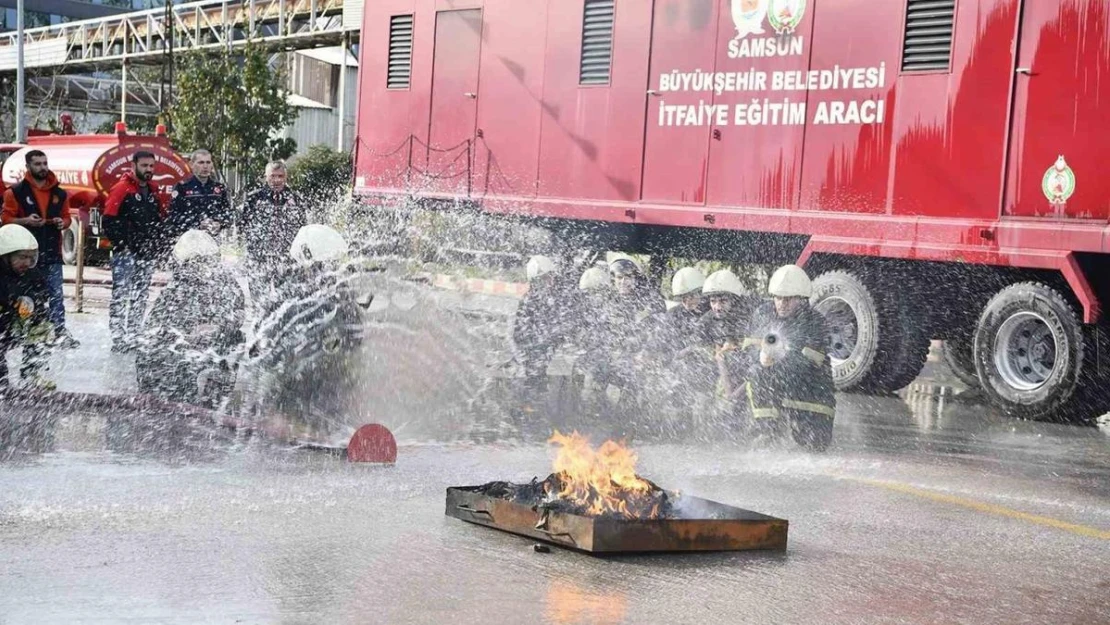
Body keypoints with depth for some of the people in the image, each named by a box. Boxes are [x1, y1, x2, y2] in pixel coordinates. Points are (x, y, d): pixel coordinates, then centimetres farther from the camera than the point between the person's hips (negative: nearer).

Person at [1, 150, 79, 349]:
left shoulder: (60, 194, 11)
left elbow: (66, 216, 19)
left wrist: (63, 222, -4)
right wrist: (25, 221, -18)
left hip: (52, 253, 2)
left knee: (56, 295, -5)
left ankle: (60, 331, -5)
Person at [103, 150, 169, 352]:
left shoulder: (154, 192, 15)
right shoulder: (121, 189, -7)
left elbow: (162, 220, 24)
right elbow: (109, 221, -11)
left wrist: (160, 247, 13)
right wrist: (123, 243, -15)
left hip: (148, 254, 7)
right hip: (127, 253, -7)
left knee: (140, 298, 11)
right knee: (121, 296, -11)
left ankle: (133, 338, 17)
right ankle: (118, 339, -13)